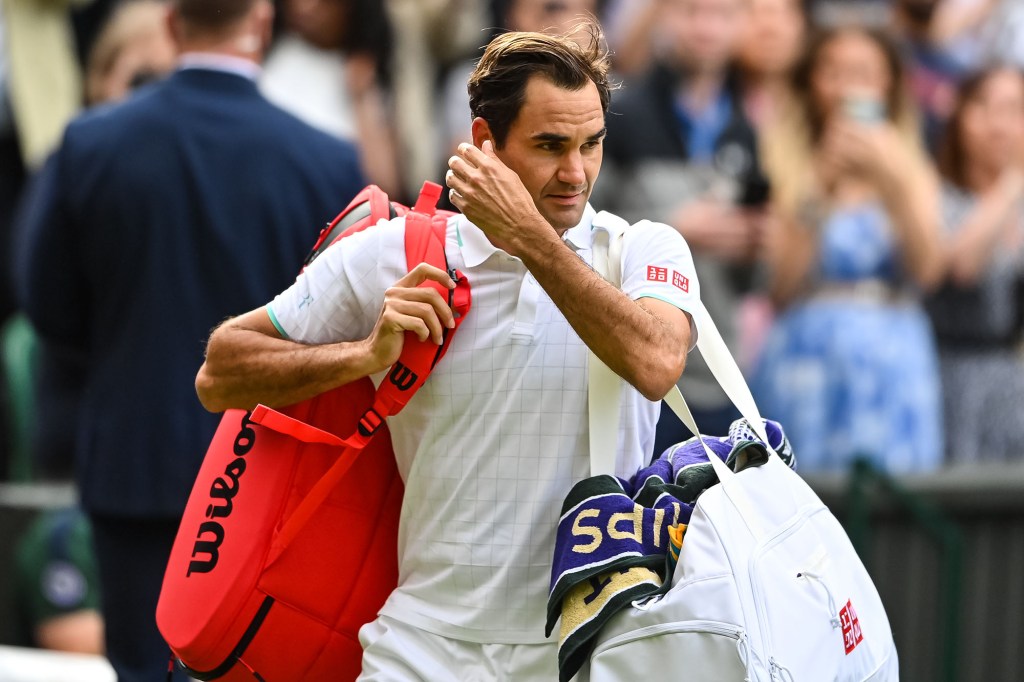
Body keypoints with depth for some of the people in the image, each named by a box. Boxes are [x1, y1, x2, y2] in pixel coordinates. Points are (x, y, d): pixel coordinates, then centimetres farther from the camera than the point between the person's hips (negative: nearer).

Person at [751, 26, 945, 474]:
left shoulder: (913, 170, 12)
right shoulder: (782, 164, 4)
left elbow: (926, 272, -4)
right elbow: (779, 287, -6)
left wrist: (890, 182, -14)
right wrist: (820, 190, -11)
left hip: (894, 361, 2)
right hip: (806, 362, -2)